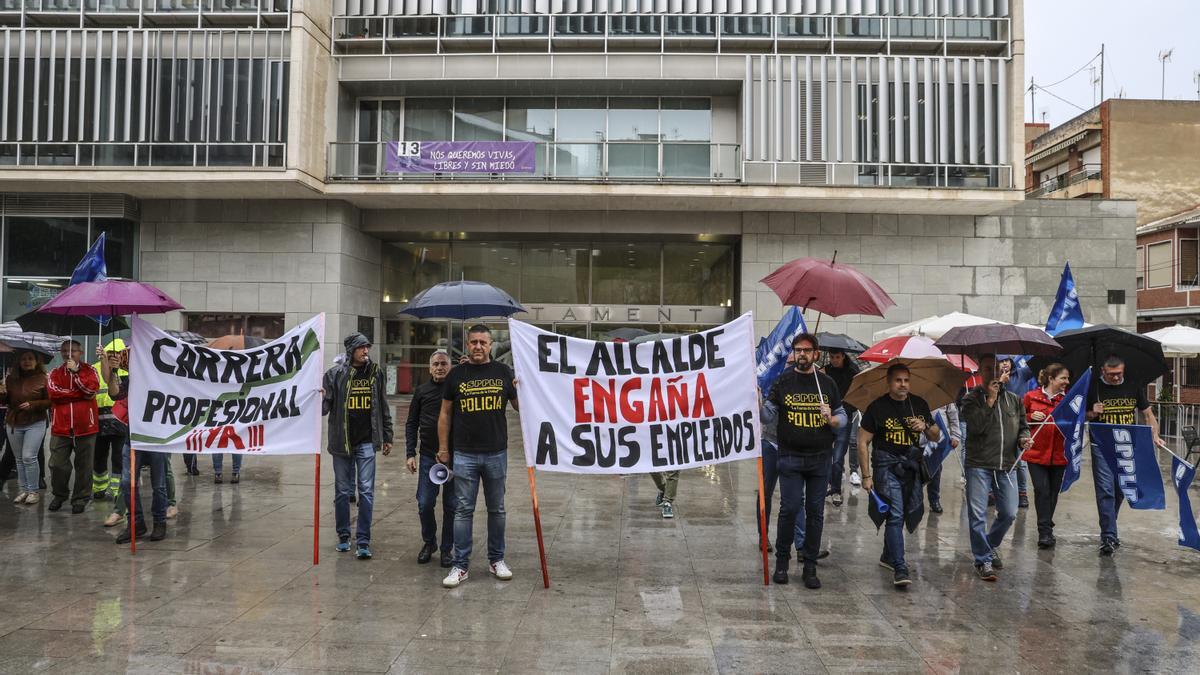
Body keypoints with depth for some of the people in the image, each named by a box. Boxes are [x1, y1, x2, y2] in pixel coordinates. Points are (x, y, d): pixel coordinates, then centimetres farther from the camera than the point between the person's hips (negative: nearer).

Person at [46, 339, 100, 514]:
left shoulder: (89, 369, 5)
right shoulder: (55, 373, 10)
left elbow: (92, 387, -14)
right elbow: (53, 392, -8)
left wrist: (75, 371, -17)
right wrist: (82, 394, -11)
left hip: (85, 425, -2)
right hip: (60, 426, 2)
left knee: (84, 464, 4)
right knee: (57, 464, 6)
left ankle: (80, 498, 14)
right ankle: (59, 495, 25)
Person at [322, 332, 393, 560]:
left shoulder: (376, 373, 3)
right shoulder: (335, 374, -3)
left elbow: (384, 407, 10)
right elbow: (325, 407, -4)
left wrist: (387, 437, 10)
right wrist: (320, 400, -27)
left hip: (367, 441, 1)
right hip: (341, 441, 0)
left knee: (366, 491, -2)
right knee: (342, 491, 10)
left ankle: (363, 541, 4)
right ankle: (344, 536, 25)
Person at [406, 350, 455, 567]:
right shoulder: (421, 391, 8)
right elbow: (411, 424, 10)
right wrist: (410, 453, 4)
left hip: (454, 456, -1)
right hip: (428, 456, 2)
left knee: (451, 506, 5)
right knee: (425, 504, 2)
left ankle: (447, 549, 18)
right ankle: (429, 543, 24)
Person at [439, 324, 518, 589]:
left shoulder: (503, 372, 4)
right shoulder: (457, 374, 3)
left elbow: (519, 406, 9)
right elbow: (445, 413, 7)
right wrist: (443, 448, 5)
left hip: (496, 453, 1)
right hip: (465, 455, -1)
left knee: (497, 509, 11)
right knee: (463, 510, 2)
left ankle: (497, 559, 23)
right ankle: (460, 565, 8)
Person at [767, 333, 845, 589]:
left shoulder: (827, 383, 9)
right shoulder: (783, 382, 4)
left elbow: (842, 417, 12)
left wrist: (831, 419, -8)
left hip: (820, 458, 2)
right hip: (790, 457, -2)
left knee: (815, 512, 5)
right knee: (789, 509, -6)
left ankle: (810, 567, 15)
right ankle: (782, 561, 12)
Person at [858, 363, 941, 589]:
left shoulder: (919, 404, 9)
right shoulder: (877, 407, -5)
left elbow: (936, 437, 16)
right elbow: (863, 442, -3)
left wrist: (926, 427, -8)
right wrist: (866, 475, -8)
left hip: (911, 465, 5)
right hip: (887, 465, -5)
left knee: (901, 513, 13)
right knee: (895, 515, -13)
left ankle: (888, 556, 33)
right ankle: (900, 569, -15)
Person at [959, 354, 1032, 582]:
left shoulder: (1014, 399, 13)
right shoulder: (971, 398, 0)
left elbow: (1023, 425, 20)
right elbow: (975, 426, -15)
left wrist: (1023, 438, -2)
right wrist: (990, 399, -15)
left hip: (1007, 465, 4)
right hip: (978, 465, -4)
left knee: (1009, 514, 7)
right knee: (978, 515, -4)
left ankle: (990, 546, 32)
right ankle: (983, 561, 8)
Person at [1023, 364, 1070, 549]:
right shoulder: (1031, 397, 0)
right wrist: (1031, 416, -10)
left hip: (1059, 453, 3)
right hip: (1036, 452, -3)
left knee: (1053, 492, 11)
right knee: (1042, 490, -8)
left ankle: (1046, 528, 28)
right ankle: (1045, 532, -4)